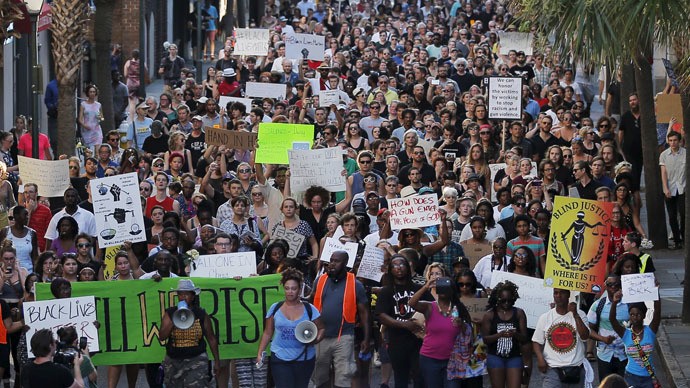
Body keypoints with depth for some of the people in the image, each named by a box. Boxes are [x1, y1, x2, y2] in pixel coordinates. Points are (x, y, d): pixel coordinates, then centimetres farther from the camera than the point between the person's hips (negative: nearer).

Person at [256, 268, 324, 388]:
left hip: (304, 359, 1)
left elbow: (321, 329, 6)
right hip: (280, 359, -1)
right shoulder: (275, 308, 4)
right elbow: (267, 333, 10)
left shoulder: (309, 309, 1)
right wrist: (260, 353, 4)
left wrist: (316, 340, -15)